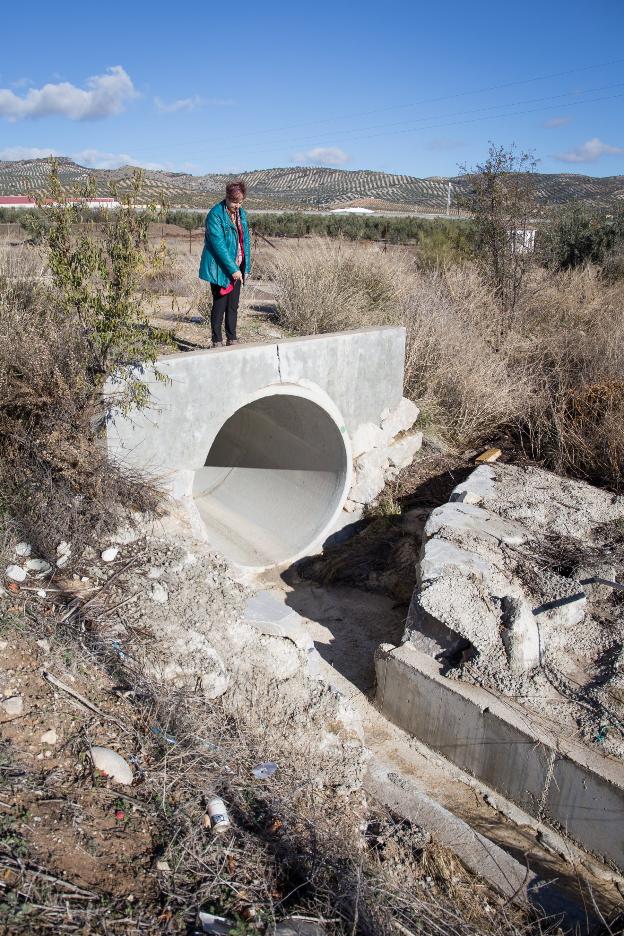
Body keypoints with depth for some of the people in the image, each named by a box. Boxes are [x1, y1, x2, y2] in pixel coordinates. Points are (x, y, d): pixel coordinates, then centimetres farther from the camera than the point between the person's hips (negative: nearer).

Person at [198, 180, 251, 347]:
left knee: (233, 305, 10)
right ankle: (217, 342, 7)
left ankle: (232, 339, 20)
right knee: (219, 305, -2)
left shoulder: (242, 213, 9)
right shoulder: (215, 214, -14)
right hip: (220, 269, -6)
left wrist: (245, 265, 8)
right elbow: (219, 245, -20)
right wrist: (233, 269, -23)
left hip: (237, 268, 6)